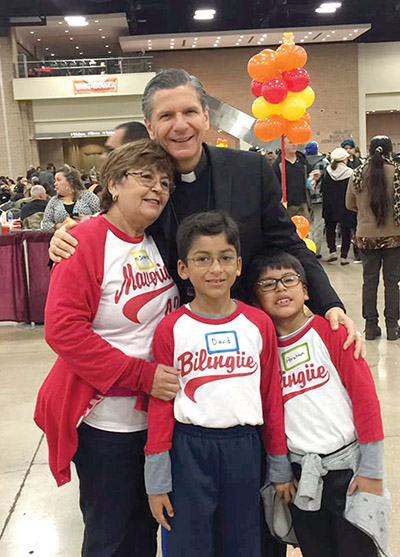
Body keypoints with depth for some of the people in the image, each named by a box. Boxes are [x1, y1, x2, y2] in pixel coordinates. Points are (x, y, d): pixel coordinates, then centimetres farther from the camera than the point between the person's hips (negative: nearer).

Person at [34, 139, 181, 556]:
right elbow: (63, 330, -22)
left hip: (157, 412, 7)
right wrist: (141, 375, -23)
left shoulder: (159, 243, 6)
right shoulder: (86, 241, -15)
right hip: (105, 420, -6)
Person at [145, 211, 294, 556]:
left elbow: (272, 397, 4)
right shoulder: (170, 330, -7)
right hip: (189, 449, -2)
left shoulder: (260, 324, -1)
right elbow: (160, 406, -4)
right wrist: (157, 483, -3)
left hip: (244, 448, 2)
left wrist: (281, 469, 8)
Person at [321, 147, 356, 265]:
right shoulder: (349, 173, -11)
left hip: (330, 206, 2)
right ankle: (344, 256, 7)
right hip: (345, 207, -2)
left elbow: (322, 188, 3)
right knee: (346, 231, 8)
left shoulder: (327, 172, -4)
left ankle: (332, 251, 7)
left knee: (330, 228, 19)